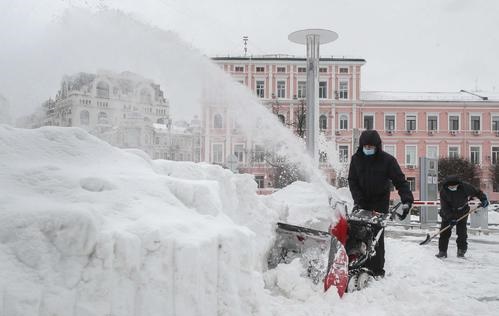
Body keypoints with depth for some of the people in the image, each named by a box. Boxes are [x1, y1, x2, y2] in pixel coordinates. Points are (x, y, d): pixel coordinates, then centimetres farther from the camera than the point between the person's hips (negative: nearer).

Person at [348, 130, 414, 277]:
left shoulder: (387, 160, -8)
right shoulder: (356, 159, 0)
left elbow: (400, 181, -9)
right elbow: (352, 181, 1)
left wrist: (407, 200, -22)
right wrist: (358, 200, -12)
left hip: (380, 202, -3)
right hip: (362, 203, 3)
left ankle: (377, 270, -1)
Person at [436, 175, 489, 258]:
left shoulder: (465, 186, -21)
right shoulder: (443, 192, -21)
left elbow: (477, 192, -2)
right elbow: (445, 207, -20)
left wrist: (483, 199, -7)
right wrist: (451, 218, -26)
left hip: (462, 212, 0)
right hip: (448, 214, 0)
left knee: (462, 231, -4)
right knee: (445, 231, -4)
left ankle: (461, 250, 12)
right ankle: (442, 251, 2)